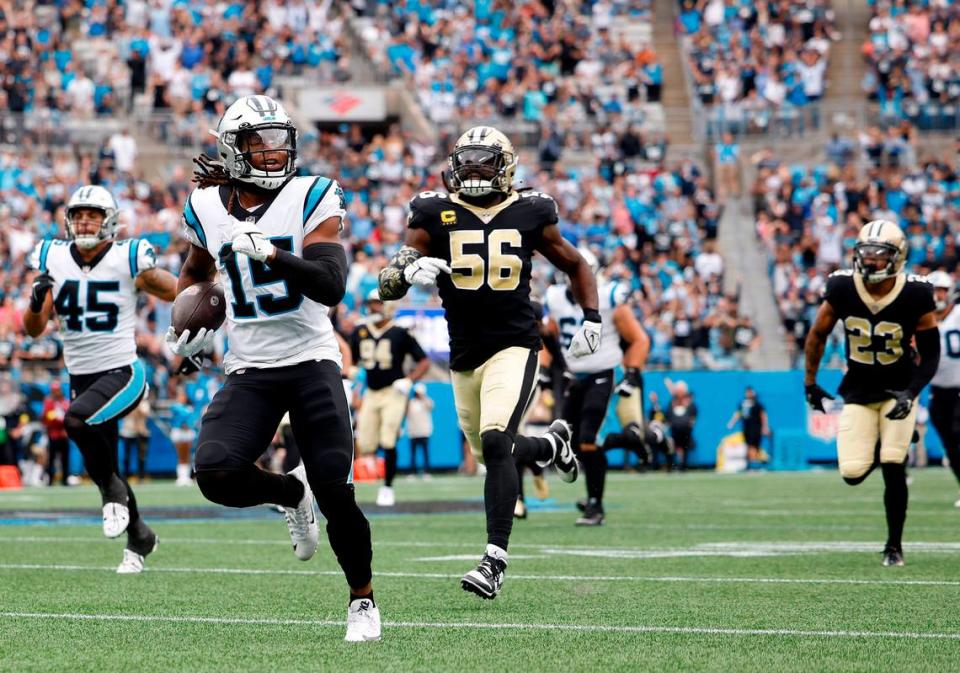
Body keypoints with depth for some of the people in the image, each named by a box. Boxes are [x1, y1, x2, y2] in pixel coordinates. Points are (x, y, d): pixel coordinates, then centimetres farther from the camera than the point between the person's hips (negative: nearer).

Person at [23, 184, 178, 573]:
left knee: (77, 421, -31)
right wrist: (37, 302, -21)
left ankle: (112, 490, -8)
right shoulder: (52, 261, 0)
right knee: (104, 472, 12)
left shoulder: (129, 261, -10)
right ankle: (139, 537, 34)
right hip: (81, 378, 5)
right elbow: (33, 330, -1)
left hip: (122, 373, -5)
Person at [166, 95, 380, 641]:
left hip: (312, 360, -3)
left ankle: (363, 599, 14)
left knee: (335, 493, -10)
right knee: (216, 476, -20)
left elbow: (331, 287, -20)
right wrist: (186, 326, 13)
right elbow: (197, 271, 28)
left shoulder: (311, 198, -8)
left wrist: (270, 252, -31)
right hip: (249, 371, 3)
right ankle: (290, 493, 14)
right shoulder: (208, 208, 4)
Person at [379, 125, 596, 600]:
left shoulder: (529, 215, 1)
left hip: (514, 346, -3)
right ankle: (550, 444, 51)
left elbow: (575, 265, 17)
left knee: (495, 443, -23)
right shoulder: (435, 215, -1)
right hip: (465, 355, 3)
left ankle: (494, 561, -23)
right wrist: (409, 270, -29)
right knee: (492, 454, 16)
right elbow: (387, 286, -6)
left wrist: (591, 319, 3)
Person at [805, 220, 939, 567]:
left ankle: (894, 545, 7)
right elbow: (818, 335, 3)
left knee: (893, 470, -12)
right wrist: (810, 381, 8)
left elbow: (930, 354, -11)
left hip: (898, 390, -2)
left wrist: (911, 394, -24)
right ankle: (877, 447, 28)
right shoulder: (841, 288, -14)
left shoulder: (915, 295, -19)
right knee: (853, 474, -10)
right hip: (858, 391, 2)